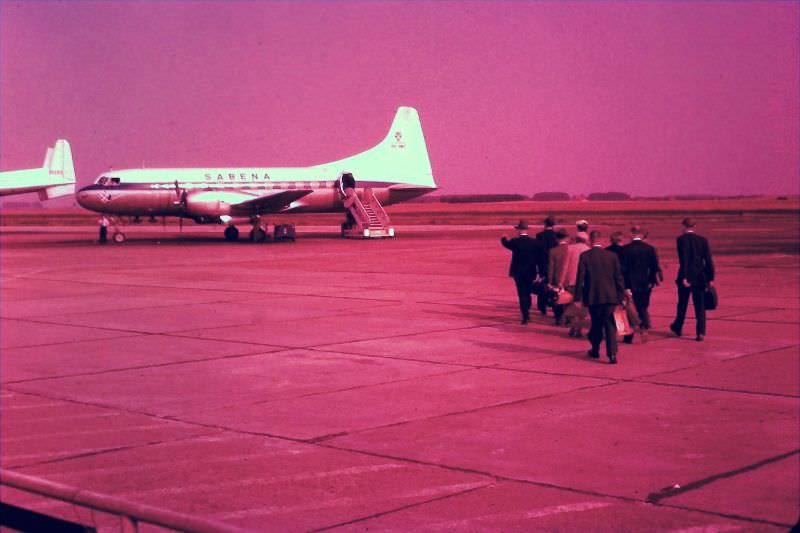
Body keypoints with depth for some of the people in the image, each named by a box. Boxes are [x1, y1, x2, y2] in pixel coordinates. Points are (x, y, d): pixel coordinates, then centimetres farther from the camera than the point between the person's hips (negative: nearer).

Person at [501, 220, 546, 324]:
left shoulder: (514, 242, -12)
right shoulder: (535, 242, -5)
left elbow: (506, 243, 11)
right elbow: (539, 258, -3)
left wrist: (504, 238, 35)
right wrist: (539, 273, 3)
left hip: (518, 272, -3)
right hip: (531, 272, 3)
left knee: (522, 294, 0)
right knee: (528, 293, 20)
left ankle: (525, 316, -6)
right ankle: (527, 313, 28)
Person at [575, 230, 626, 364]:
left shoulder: (585, 256, -5)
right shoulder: (612, 255, 1)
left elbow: (580, 278, -6)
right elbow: (618, 277, 3)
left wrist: (578, 297, -3)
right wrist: (621, 296, 9)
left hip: (593, 296, -1)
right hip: (610, 296, 1)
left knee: (596, 324, 16)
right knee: (610, 324, 4)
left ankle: (595, 350, 29)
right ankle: (612, 353, -9)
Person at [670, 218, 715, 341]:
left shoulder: (681, 239, -7)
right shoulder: (703, 240, 5)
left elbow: (683, 260, -16)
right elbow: (708, 260, 2)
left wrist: (684, 277, -18)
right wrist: (710, 278, 4)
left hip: (686, 277, -3)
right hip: (700, 278, 3)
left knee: (682, 304, 14)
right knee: (700, 306, 4)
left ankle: (678, 327, 31)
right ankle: (701, 332, -4)